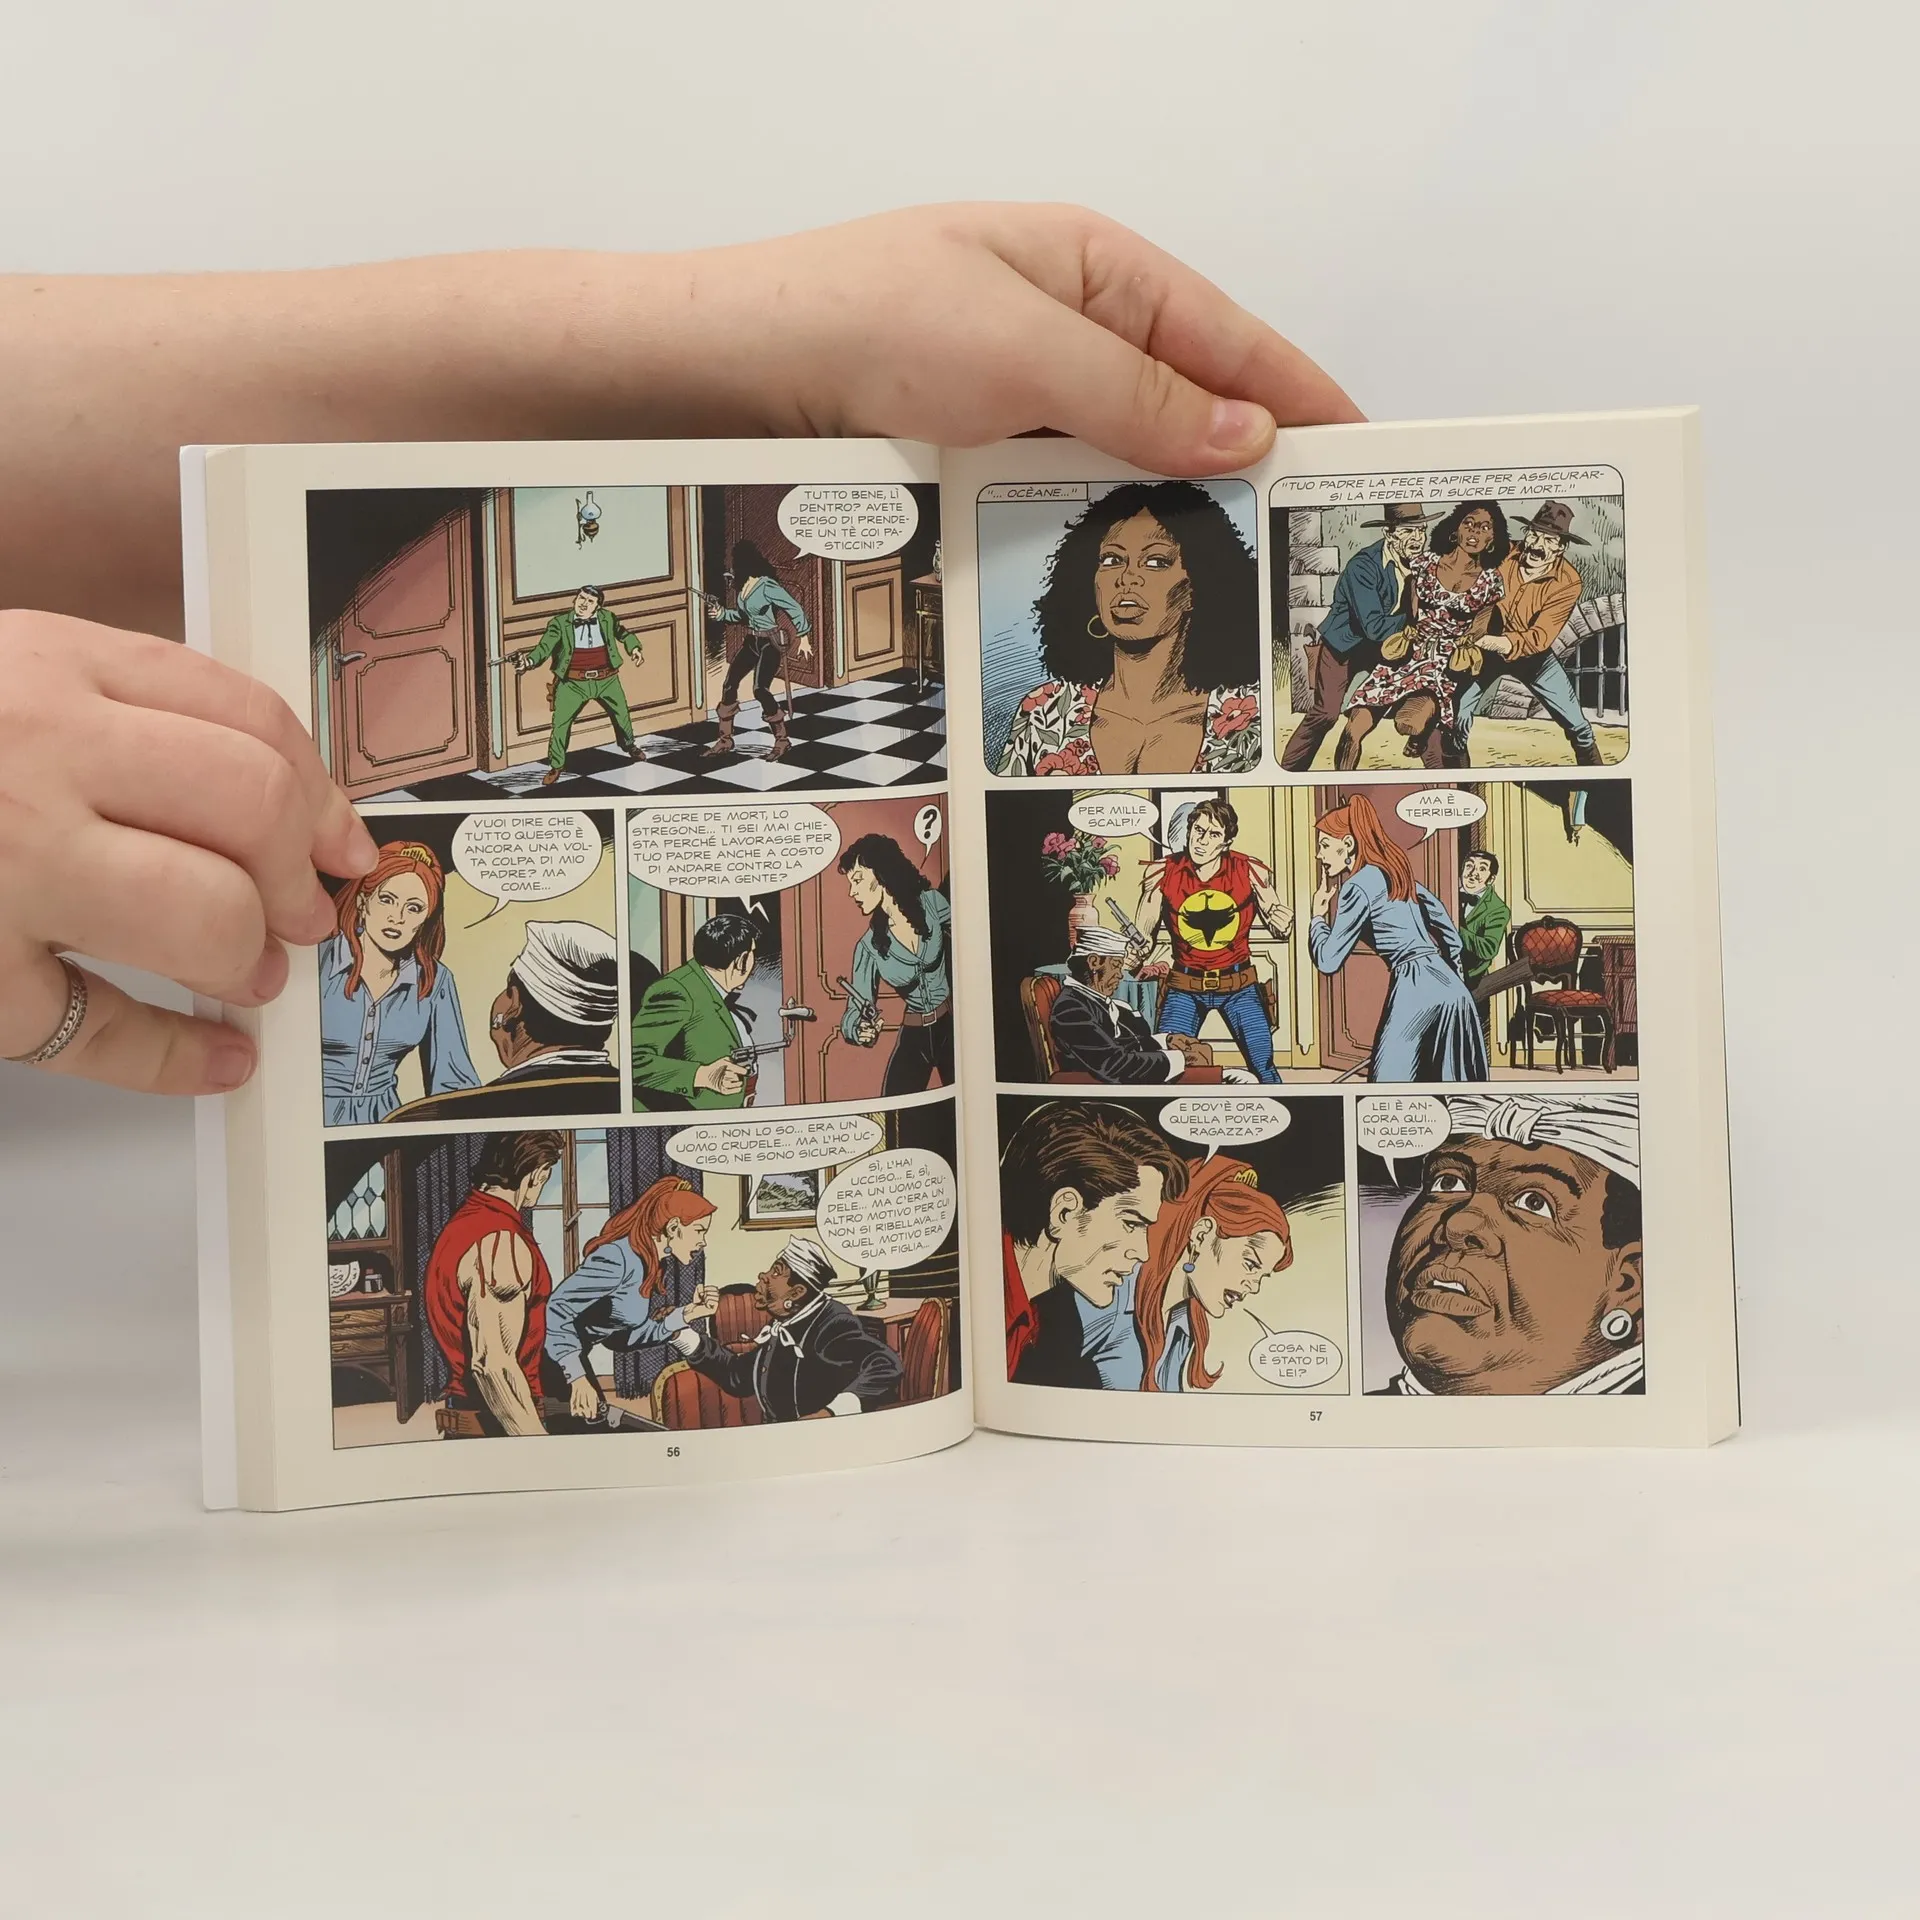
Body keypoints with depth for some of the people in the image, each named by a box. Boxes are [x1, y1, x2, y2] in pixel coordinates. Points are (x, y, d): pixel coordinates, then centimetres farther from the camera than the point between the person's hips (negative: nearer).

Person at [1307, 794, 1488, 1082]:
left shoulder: (1358, 886, -6)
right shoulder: (1397, 873, 19)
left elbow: (1329, 961, -7)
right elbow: (1448, 931, 23)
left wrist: (1318, 915, 9)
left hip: (1415, 991, -9)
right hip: (1448, 986, 9)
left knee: (1391, 1077, -3)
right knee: (1447, 1080, 10)